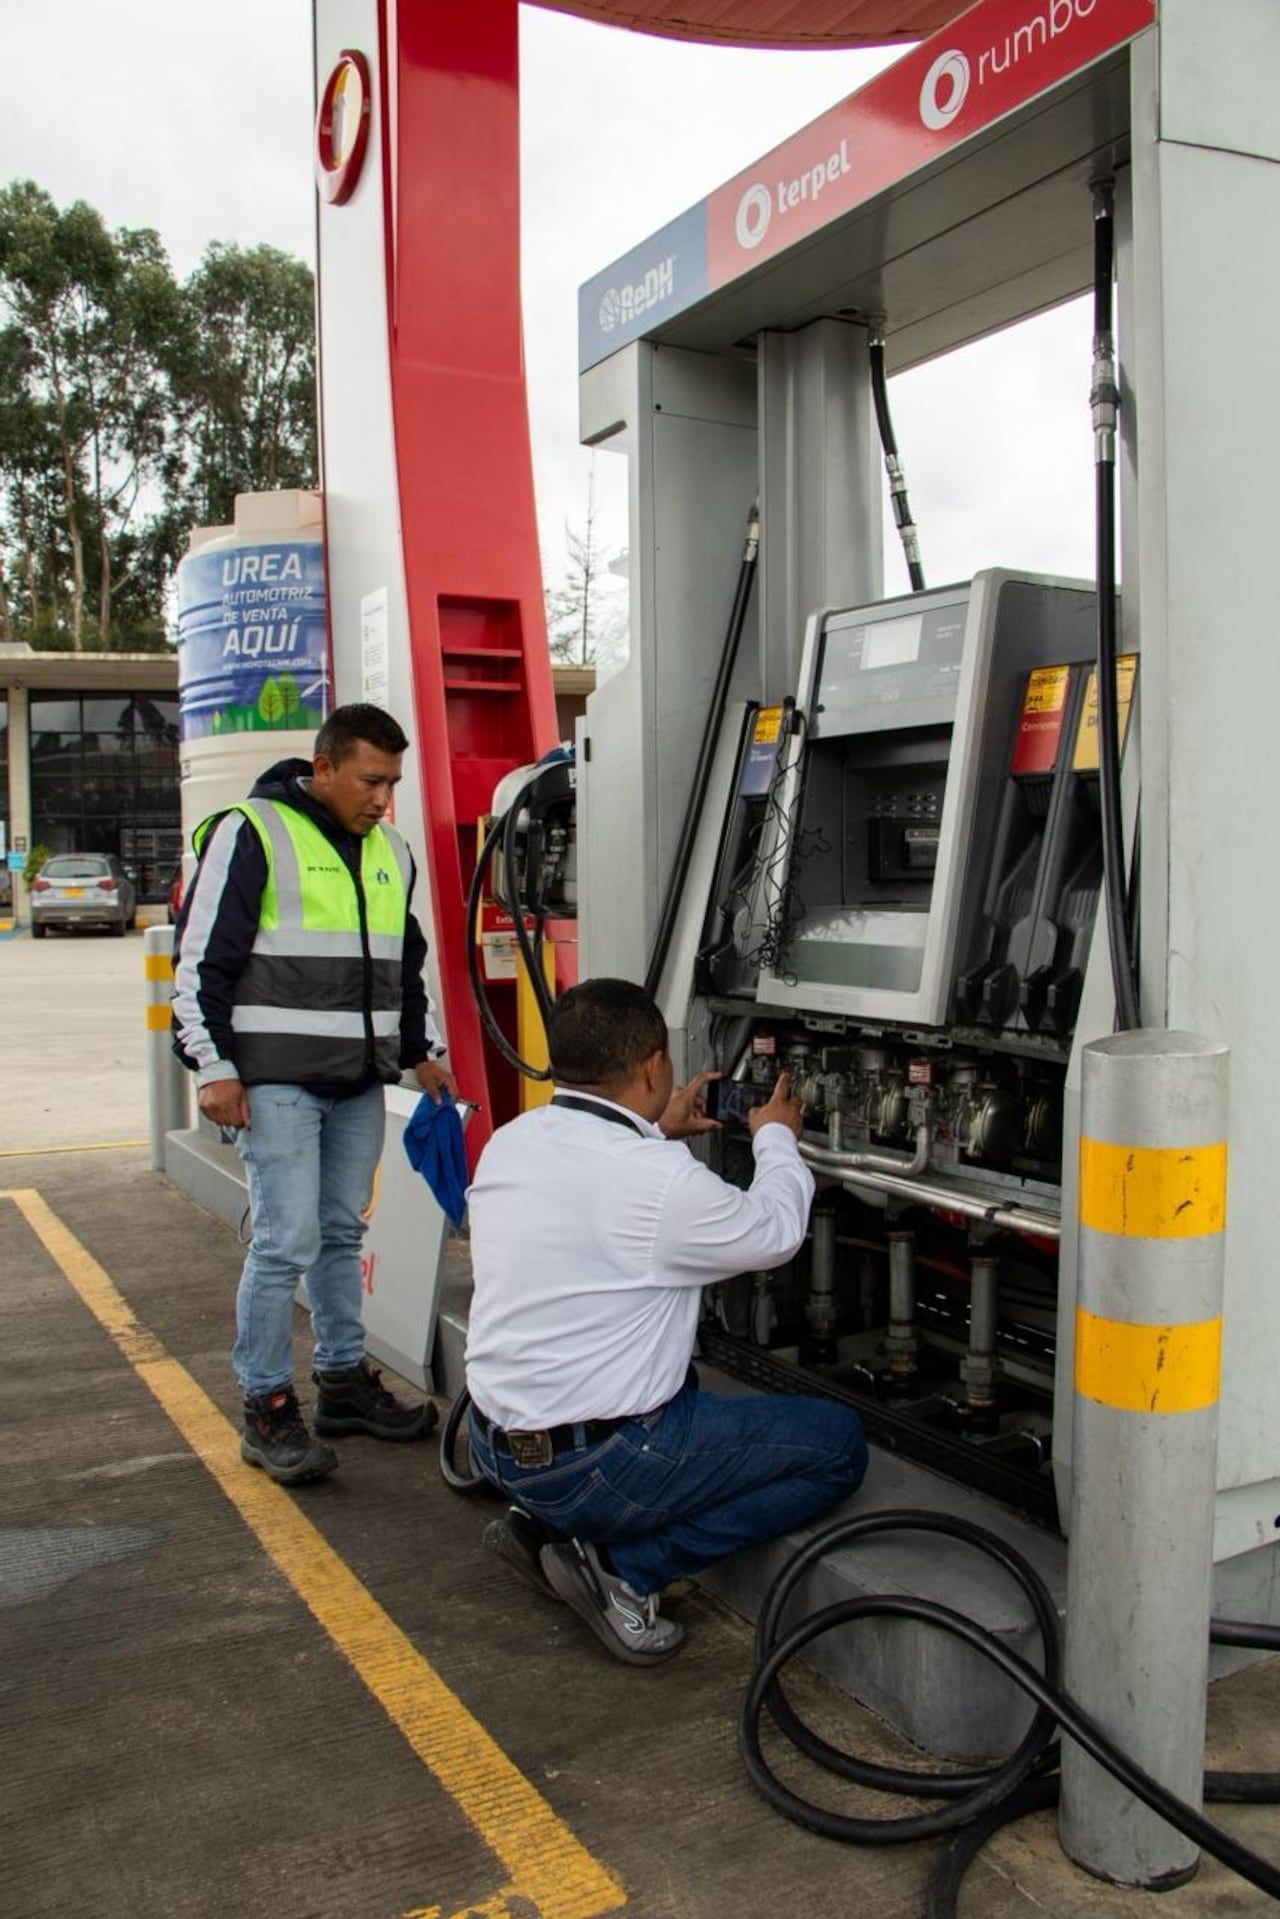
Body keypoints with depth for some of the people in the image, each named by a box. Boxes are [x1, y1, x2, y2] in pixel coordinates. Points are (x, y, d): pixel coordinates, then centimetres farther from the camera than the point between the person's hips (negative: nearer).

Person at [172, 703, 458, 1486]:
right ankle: (267, 1408, 5)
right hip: (276, 1081, -7)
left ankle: (344, 1382, 26)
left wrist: (424, 1051, 21)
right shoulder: (251, 835, -8)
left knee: (344, 1234, 14)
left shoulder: (391, 850, 14)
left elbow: (408, 966, 25)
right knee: (287, 1241, -7)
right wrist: (213, 1065, -13)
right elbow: (200, 958, -9)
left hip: (361, 1082, 7)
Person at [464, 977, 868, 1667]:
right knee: (839, 1442, 1)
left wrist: (656, 1133, 26)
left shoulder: (508, 1142, -1)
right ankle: (623, 1565, -4)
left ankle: (544, 1523, 15)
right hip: (589, 1468, -8)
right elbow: (775, 1231, -3)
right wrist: (776, 1138, 14)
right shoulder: (663, 1181, -22)